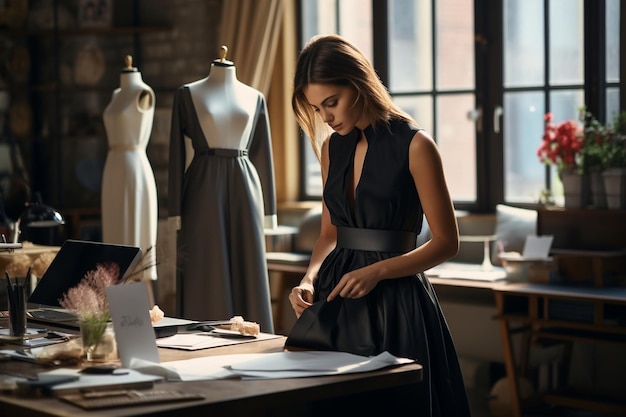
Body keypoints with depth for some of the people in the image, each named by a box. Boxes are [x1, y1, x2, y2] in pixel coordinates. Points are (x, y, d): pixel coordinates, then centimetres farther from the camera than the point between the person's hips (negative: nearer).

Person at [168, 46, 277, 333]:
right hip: (203, 193, -2)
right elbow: (177, 153, 1)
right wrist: (176, 212, -5)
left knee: (248, 274, 2)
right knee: (204, 277, -3)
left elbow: (263, 155, 12)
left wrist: (267, 211, 7)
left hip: (244, 192, 2)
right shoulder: (188, 94, 5)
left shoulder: (254, 97, 12)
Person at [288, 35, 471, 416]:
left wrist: (378, 271, -18)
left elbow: (446, 242, -9)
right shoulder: (332, 147, 8)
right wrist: (310, 278, -2)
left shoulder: (414, 145, -11)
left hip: (394, 300, -6)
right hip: (337, 299, 6)